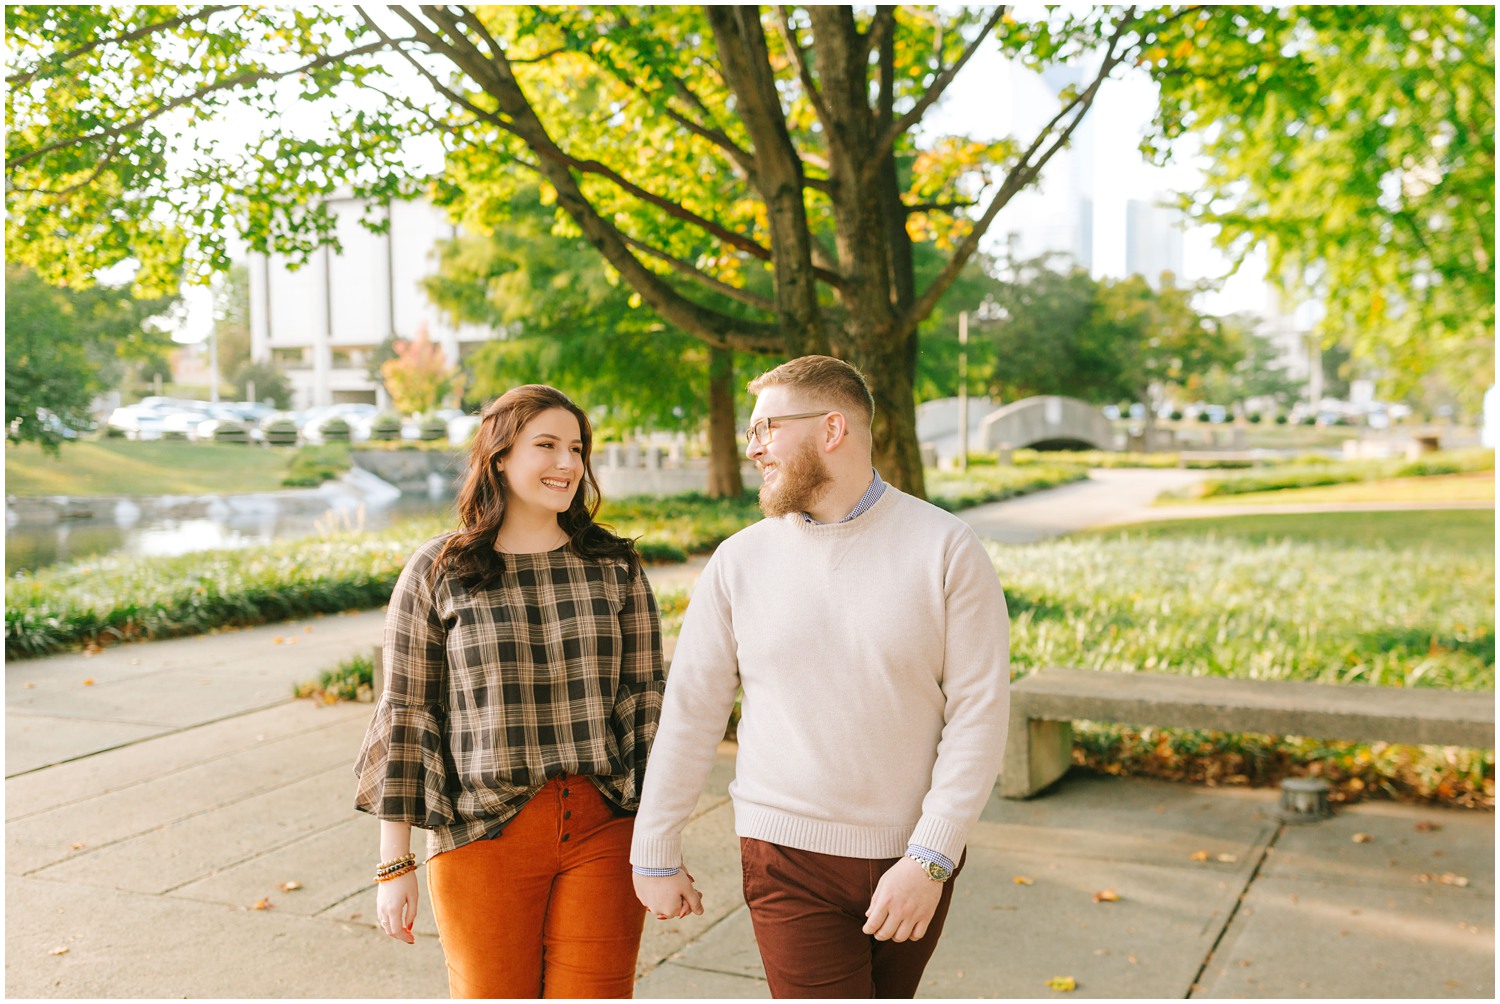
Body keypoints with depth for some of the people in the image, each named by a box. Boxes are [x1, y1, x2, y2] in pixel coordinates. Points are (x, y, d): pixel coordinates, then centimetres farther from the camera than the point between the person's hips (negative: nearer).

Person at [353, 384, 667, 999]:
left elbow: (646, 700, 6)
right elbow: (406, 713, 0)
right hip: (483, 837, -1)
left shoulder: (616, 566, 4)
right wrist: (395, 863, -1)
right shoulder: (437, 573, -1)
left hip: (603, 832, 2)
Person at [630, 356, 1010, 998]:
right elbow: (690, 712, 3)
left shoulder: (947, 549, -6)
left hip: (915, 858, 0)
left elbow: (979, 711, -8)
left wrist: (931, 858, -14)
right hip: (790, 860, 0)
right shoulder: (740, 561, -1)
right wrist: (655, 855, 6)